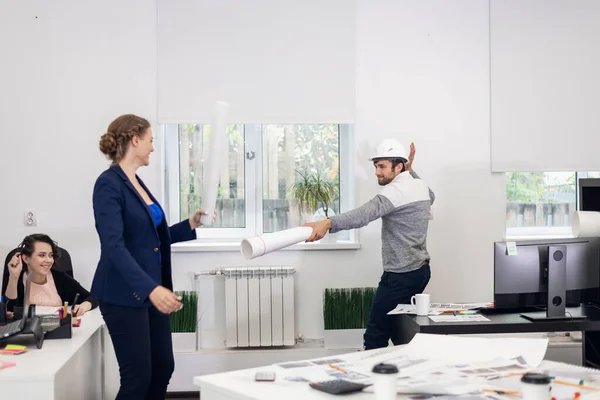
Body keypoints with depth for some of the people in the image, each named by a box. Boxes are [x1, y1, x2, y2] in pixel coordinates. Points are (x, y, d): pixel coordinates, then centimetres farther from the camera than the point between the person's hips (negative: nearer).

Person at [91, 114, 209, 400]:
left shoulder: (137, 182, 12)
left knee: (163, 368, 13)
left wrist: (190, 225, 12)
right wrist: (151, 288, -35)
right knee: (138, 376, -3)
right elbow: (114, 246, -26)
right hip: (124, 295, -9)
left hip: (151, 290, 9)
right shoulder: (109, 184, -15)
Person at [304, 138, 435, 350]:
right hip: (421, 270, 10)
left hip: (400, 275, -10)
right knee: (399, 332, 15)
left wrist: (328, 223, -52)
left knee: (376, 336, -7)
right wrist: (410, 171, 29)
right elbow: (429, 198, 37)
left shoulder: (396, 190, -18)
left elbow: (367, 212, -38)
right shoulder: (421, 185, 10)